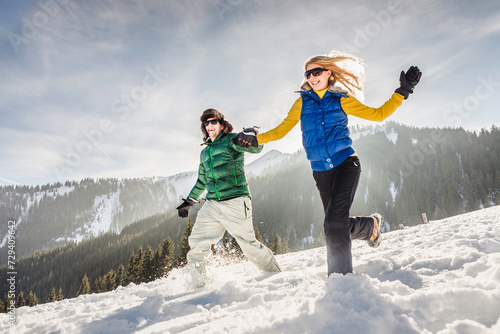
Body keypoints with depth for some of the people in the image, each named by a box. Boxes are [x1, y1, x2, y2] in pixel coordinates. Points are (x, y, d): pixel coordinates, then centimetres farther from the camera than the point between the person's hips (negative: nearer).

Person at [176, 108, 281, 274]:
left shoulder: (230, 140, 2)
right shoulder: (204, 152, 22)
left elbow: (256, 148, -17)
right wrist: (190, 200, 34)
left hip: (235, 203, -6)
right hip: (212, 205, 6)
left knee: (249, 244, -4)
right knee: (197, 242, 1)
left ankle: (274, 273, 17)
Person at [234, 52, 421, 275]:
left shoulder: (342, 100, 5)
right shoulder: (303, 102, 10)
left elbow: (378, 114, 10)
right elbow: (281, 130, 11)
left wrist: (403, 91, 2)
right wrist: (255, 140, 0)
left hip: (345, 164, -3)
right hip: (321, 171, 3)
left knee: (335, 221, -19)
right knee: (338, 223, 7)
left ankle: (341, 275, -3)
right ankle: (371, 225, 39)